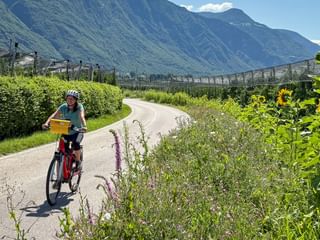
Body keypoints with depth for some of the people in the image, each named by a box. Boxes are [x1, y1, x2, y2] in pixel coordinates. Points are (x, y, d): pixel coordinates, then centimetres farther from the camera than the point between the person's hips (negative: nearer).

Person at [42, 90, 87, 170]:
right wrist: (46, 123, -38)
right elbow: (54, 115, -19)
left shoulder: (79, 107, -15)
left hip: (77, 132, -3)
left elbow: (82, 116, -33)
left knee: (75, 144, -31)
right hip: (66, 132, 3)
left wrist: (84, 126, -53)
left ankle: (78, 161, -7)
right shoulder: (63, 107, -8)